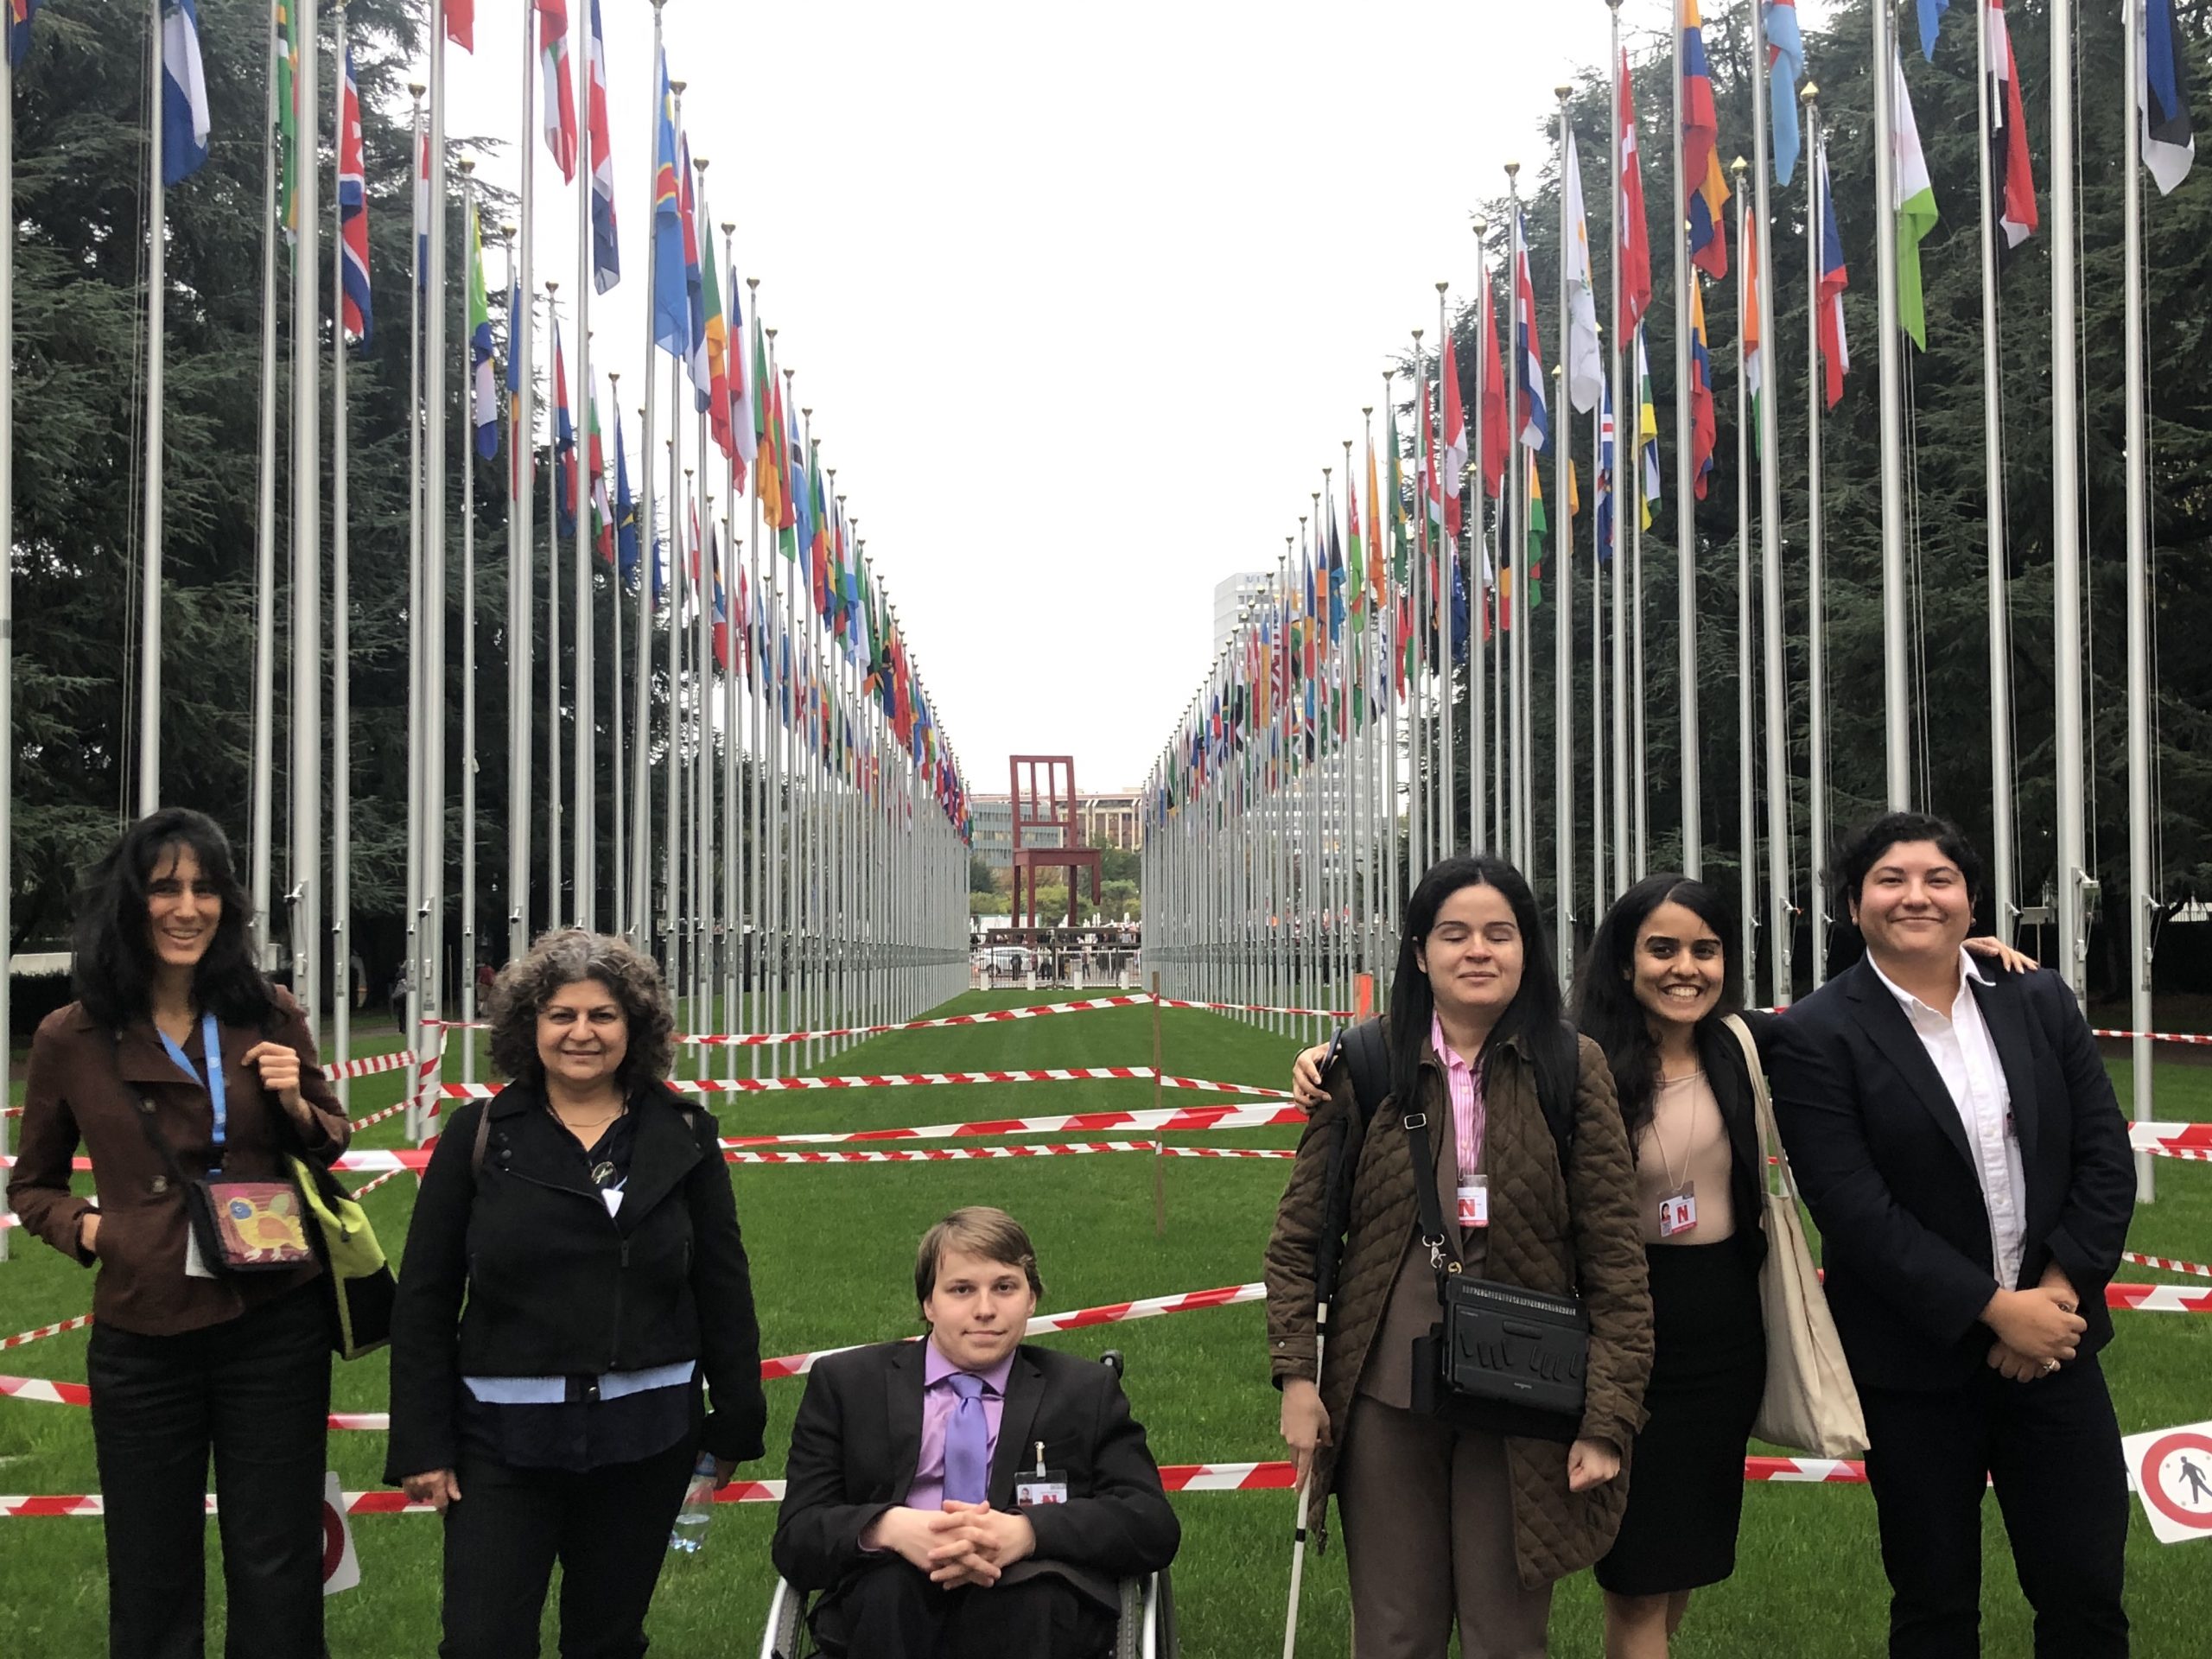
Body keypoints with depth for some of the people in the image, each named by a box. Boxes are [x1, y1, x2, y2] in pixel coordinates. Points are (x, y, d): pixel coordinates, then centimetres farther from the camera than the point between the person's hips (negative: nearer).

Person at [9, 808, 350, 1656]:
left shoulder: (270, 1016, 0)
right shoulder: (71, 1038, -1)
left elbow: (333, 1143, 13)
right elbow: (33, 1185, 12)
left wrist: (295, 1104, -8)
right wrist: (86, 1227, -8)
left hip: (274, 1324, 0)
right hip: (144, 1333, 0)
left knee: (278, 1572, 9)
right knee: (153, 1583, 12)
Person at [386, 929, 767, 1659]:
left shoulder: (683, 1135, 3)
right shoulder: (479, 1135, 0)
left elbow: (723, 1288, 6)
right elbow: (423, 1300, 1)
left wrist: (736, 1421, 5)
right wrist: (422, 1444, -3)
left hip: (646, 1436, 1)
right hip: (505, 1435, -1)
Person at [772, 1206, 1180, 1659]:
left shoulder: (1088, 1391, 18)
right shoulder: (846, 1384, 16)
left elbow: (1155, 1525, 3)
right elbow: (795, 1538, 6)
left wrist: (1028, 1532, -17)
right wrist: (889, 1528, -19)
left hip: (1033, 1614, 0)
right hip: (890, 1614, 0)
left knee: (1037, 1587, -34)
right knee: (891, 1582, -34)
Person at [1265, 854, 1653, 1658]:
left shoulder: (1572, 1069, -3)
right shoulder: (1367, 1066, 1)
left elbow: (1614, 1255, -4)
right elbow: (1299, 1234, 5)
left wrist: (1609, 1418, -8)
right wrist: (1295, 1374, -2)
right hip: (1383, 1399, 1)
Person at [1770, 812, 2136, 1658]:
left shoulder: (2041, 1003, 4)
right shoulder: (1820, 1035, -9)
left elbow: (2106, 1158, 2)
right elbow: (1854, 1208, -16)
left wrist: (2061, 1293, -10)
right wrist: (1994, 1308, -18)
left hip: (2050, 1337, 3)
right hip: (1917, 1364, -3)